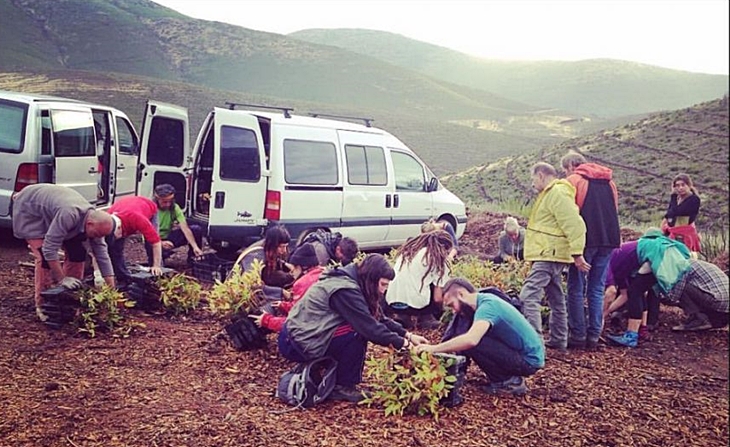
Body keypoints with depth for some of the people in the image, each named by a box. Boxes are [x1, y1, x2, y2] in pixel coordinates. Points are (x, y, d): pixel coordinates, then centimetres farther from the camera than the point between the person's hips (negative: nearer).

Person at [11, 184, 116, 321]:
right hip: (29, 210, -7)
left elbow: (102, 253, -13)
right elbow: (49, 249, -39)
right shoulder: (69, 215, -43)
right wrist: (62, 279, -33)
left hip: (51, 213, 7)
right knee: (44, 256, -19)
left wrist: (111, 289, -15)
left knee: (77, 251, -3)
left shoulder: (94, 219, -19)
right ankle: (42, 306, -7)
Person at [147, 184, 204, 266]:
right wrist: (161, 243, -40)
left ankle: (193, 259, -1)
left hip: (169, 238, 4)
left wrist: (195, 247, -31)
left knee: (197, 229, -16)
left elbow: (185, 228, -18)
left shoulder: (174, 207, -9)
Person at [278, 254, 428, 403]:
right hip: (296, 343, -10)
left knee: (361, 326, 5)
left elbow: (378, 319, 9)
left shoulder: (350, 282, 7)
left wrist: (408, 335, 2)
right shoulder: (345, 290, -22)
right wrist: (403, 343, -16)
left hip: (301, 334, 10)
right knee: (358, 333, -20)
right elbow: (369, 327, -25)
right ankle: (342, 387, -5)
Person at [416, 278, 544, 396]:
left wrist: (433, 348, -31)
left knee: (472, 344, -22)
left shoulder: (487, 305, -21)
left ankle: (508, 382, -5)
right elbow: (470, 338, 12)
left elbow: (471, 340, -38)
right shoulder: (485, 300, 7)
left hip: (529, 360, -9)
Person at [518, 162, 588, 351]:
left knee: (529, 295, -18)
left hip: (549, 255, -11)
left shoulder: (557, 194, -15)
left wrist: (577, 253, -24)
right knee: (556, 299, 16)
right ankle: (558, 340, 25)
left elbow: (575, 225, -23)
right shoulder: (551, 193, 19)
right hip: (550, 256, 11)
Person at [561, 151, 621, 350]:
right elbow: (614, 210, 21)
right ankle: (593, 336, 10)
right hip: (608, 240, 6)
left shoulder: (573, 181, -2)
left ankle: (578, 336, 2)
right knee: (597, 290, 10)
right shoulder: (609, 182, 18)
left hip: (585, 240, -6)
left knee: (576, 289, 2)